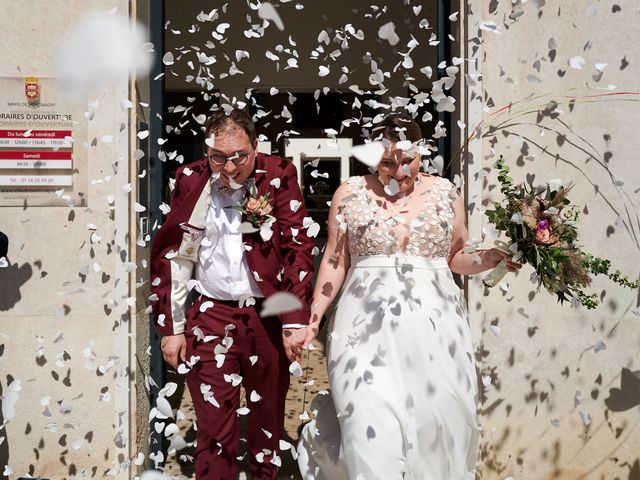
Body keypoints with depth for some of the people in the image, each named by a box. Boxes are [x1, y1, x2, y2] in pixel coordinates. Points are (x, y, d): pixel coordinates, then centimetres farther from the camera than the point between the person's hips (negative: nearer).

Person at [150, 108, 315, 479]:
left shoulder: (279, 176, -4)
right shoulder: (190, 180, 1)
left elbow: (297, 249, -6)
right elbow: (168, 254, 4)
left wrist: (295, 322, -12)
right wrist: (171, 327, 2)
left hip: (268, 316, 0)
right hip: (210, 316, 0)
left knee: (269, 420, 12)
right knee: (215, 428, -1)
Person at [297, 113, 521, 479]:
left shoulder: (445, 193, 8)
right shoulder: (350, 194, 5)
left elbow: (456, 257, 13)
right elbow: (335, 261, 7)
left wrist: (489, 259, -5)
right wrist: (314, 315, 1)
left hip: (433, 327, 2)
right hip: (368, 327, -1)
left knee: (434, 421, 3)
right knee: (373, 428, -11)